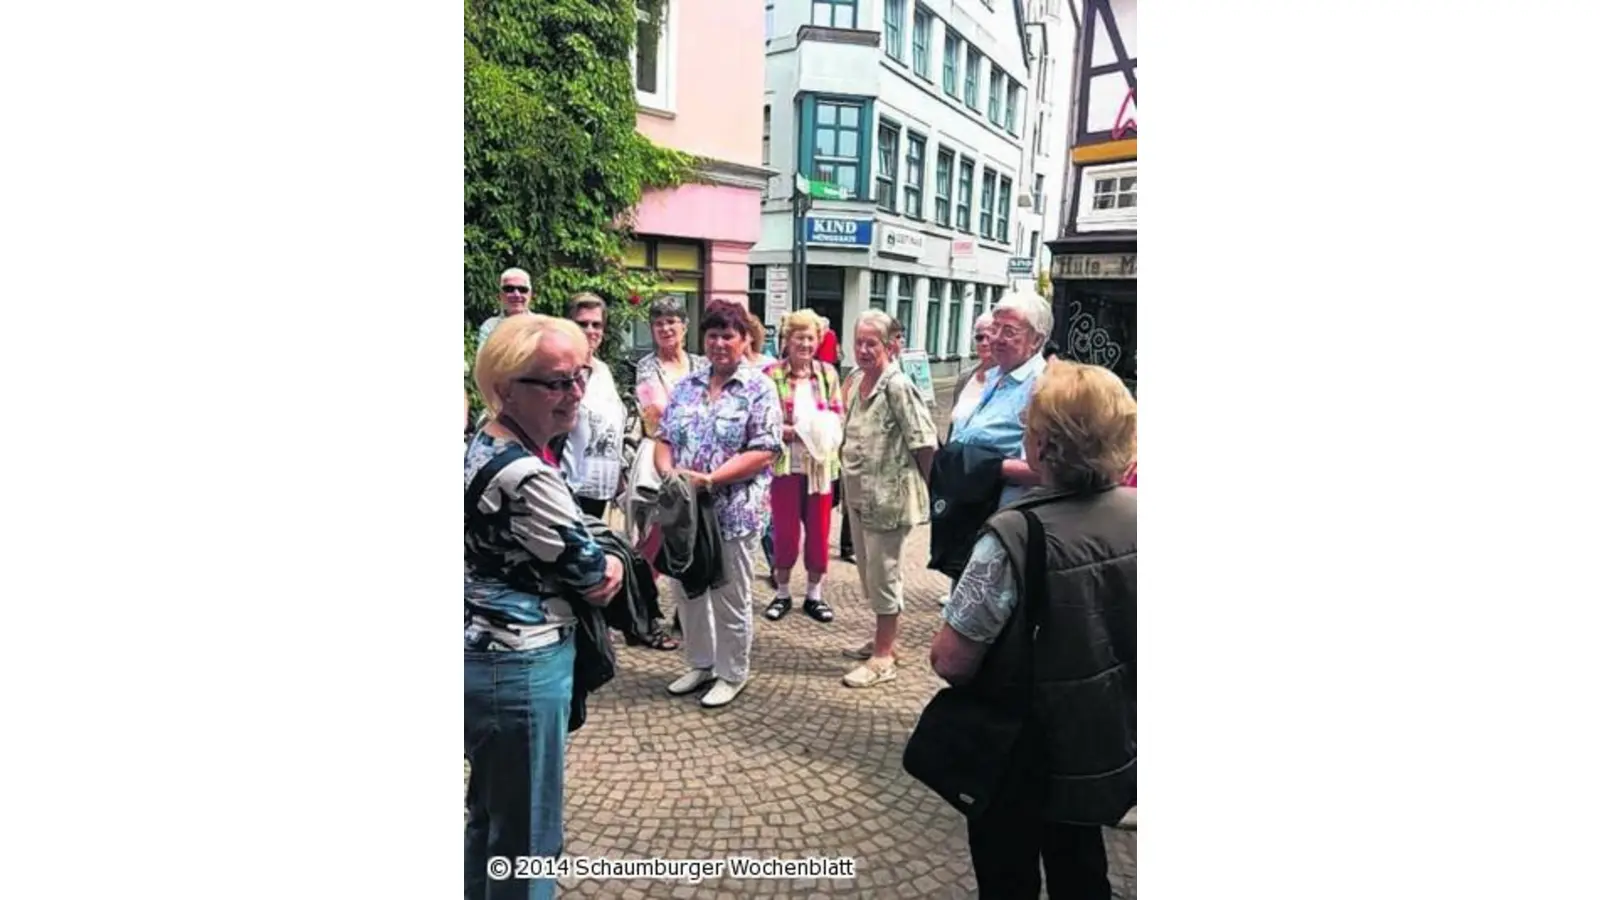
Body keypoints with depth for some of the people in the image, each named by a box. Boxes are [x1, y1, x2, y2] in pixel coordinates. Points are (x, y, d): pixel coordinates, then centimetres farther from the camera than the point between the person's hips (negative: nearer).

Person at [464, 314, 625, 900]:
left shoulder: (482, 446, 4)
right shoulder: (526, 476, -26)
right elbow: (592, 572, -15)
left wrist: (594, 565, 1)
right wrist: (610, 567, 6)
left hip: (487, 653, 10)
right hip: (519, 667, -10)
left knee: (490, 815, 27)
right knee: (526, 835, 9)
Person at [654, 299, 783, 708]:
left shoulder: (759, 388, -7)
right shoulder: (687, 385, 10)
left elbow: (763, 453, -15)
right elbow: (664, 438, 10)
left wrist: (710, 479, -22)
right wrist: (667, 472, -12)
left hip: (733, 510, -5)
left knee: (730, 598, 7)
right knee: (685, 590, 15)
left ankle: (732, 674, 26)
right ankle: (701, 664, 35)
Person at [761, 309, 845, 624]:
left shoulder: (828, 373, 4)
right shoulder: (771, 375, -7)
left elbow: (839, 414, 9)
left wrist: (829, 430, -11)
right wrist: (781, 429, -21)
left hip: (820, 464, 3)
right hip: (785, 463, -3)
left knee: (819, 531, 10)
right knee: (785, 531, 6)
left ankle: (814, 594, 25)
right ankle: (782, 593, 25)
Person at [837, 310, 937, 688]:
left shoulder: (897, 386, -17)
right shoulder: (854, 380, 7)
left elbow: (924, 441, -17)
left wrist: (918, 484, -7)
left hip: (888, 497, -8)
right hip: (859, 494, 8)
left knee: (883, 573, 1)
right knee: (868, 570, 19)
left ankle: (883, 657, 14)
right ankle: (883, 638, 36)